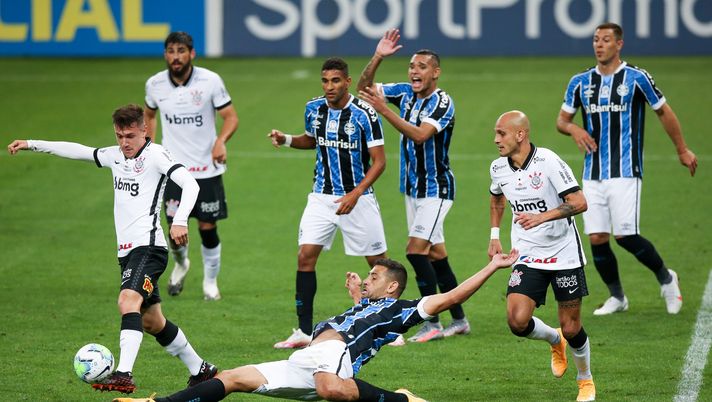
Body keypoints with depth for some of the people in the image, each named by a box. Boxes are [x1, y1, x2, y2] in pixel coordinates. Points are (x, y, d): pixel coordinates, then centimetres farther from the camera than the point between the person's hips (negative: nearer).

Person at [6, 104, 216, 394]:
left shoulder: (155, 155, -8)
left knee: (128, 300, -30)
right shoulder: (115, 156, 15)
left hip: (148, 245, -9)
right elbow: (78, 151, 27)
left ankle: (124, 374, -43)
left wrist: (180, 221, -35)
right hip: (127, 250, 9)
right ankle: (201, 370, 29)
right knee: (151, 321, 14)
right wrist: (31, 144, 29)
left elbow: (189, 184, -20)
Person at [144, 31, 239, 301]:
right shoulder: (155, 84, -2)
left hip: (207, 168, -1)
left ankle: (210, 281, 23)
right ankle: (180, 264, 30)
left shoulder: (210, 81, -10)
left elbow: (230, 116, -6)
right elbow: (149, 114, 19)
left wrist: (221, 141, -24)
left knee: (208, 227, 0)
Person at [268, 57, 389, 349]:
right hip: (322, 198, 4)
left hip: (358, 198, -4)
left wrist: (354, 194, -22)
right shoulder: (314, 109, 1)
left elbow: (379, 161, -12)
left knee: (377, 261, 2)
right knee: (305, 256, -9)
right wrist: (287, 139, 1)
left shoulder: (364, 114, -14)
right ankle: (304, 332, -5)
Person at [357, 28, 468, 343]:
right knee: (435, 253, 11)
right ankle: (459, 320, 18)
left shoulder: (443, 102, -17)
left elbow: (420, 135, -31)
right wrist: (377, 57, -10)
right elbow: (364, 88, 5)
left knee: (416, 249, -17)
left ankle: (432, 324, -13)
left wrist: (384, 110, -35)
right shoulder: (405, 93, 4)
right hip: (412, 187, 8)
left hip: (436, 188, -8)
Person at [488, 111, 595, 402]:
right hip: (527, 256, 4)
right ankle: (554, 340, 19)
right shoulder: (498, 168, 1)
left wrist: (541, 217, -32)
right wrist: (494, 236, 19)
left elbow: (579, 202, -21)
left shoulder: (548, 161, -17)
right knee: (517, 321, -15)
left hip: (564, 254, -4)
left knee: (571, 328, 0)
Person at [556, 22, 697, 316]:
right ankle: (617, 297, 16)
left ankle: (665, 277, 12)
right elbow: (562, 119, 15)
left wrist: (682, 150, 13)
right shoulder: (580, 82, 8)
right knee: (597, 238, -2)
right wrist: (573, 129, -9)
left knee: (625, 235, -13)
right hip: (593, 175, 4)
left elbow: (664, 112, 7)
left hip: (625, 172, -4)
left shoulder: (636, 78, -3)